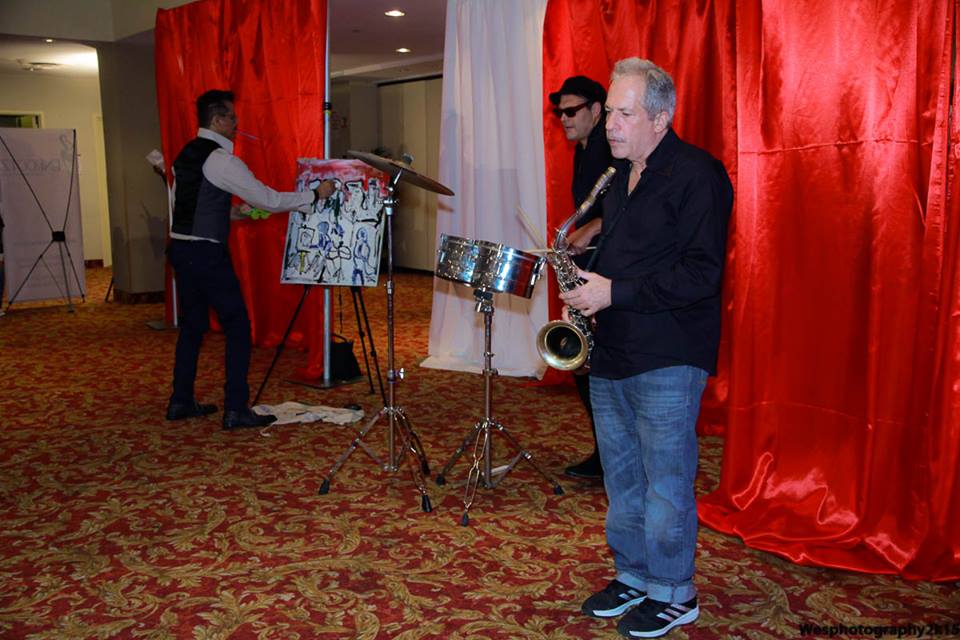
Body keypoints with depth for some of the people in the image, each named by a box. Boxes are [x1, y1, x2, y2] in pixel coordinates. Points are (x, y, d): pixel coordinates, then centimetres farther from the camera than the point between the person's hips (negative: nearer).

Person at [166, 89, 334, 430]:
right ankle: (236, 410, -1)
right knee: (237, 326, -2)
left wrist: (240, 212, 22)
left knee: (192, 325, 16)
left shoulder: (186, 154, 13)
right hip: (206, 252, -9)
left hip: (180, 247, 9)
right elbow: (267, 199, -15)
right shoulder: (221, 159, -15)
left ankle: (181, 402, 23)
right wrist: (315, 195, -6)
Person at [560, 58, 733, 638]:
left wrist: (616, 292, -20)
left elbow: (701, 272, -19)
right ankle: (633, 575, 32)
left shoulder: (697, 175, -12)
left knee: (666, 479, 1)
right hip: (611, 354, 9)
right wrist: (587, 284, 8)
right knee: (622, 477, 16)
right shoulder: (620, 175, 15)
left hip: (667, 361, -8)